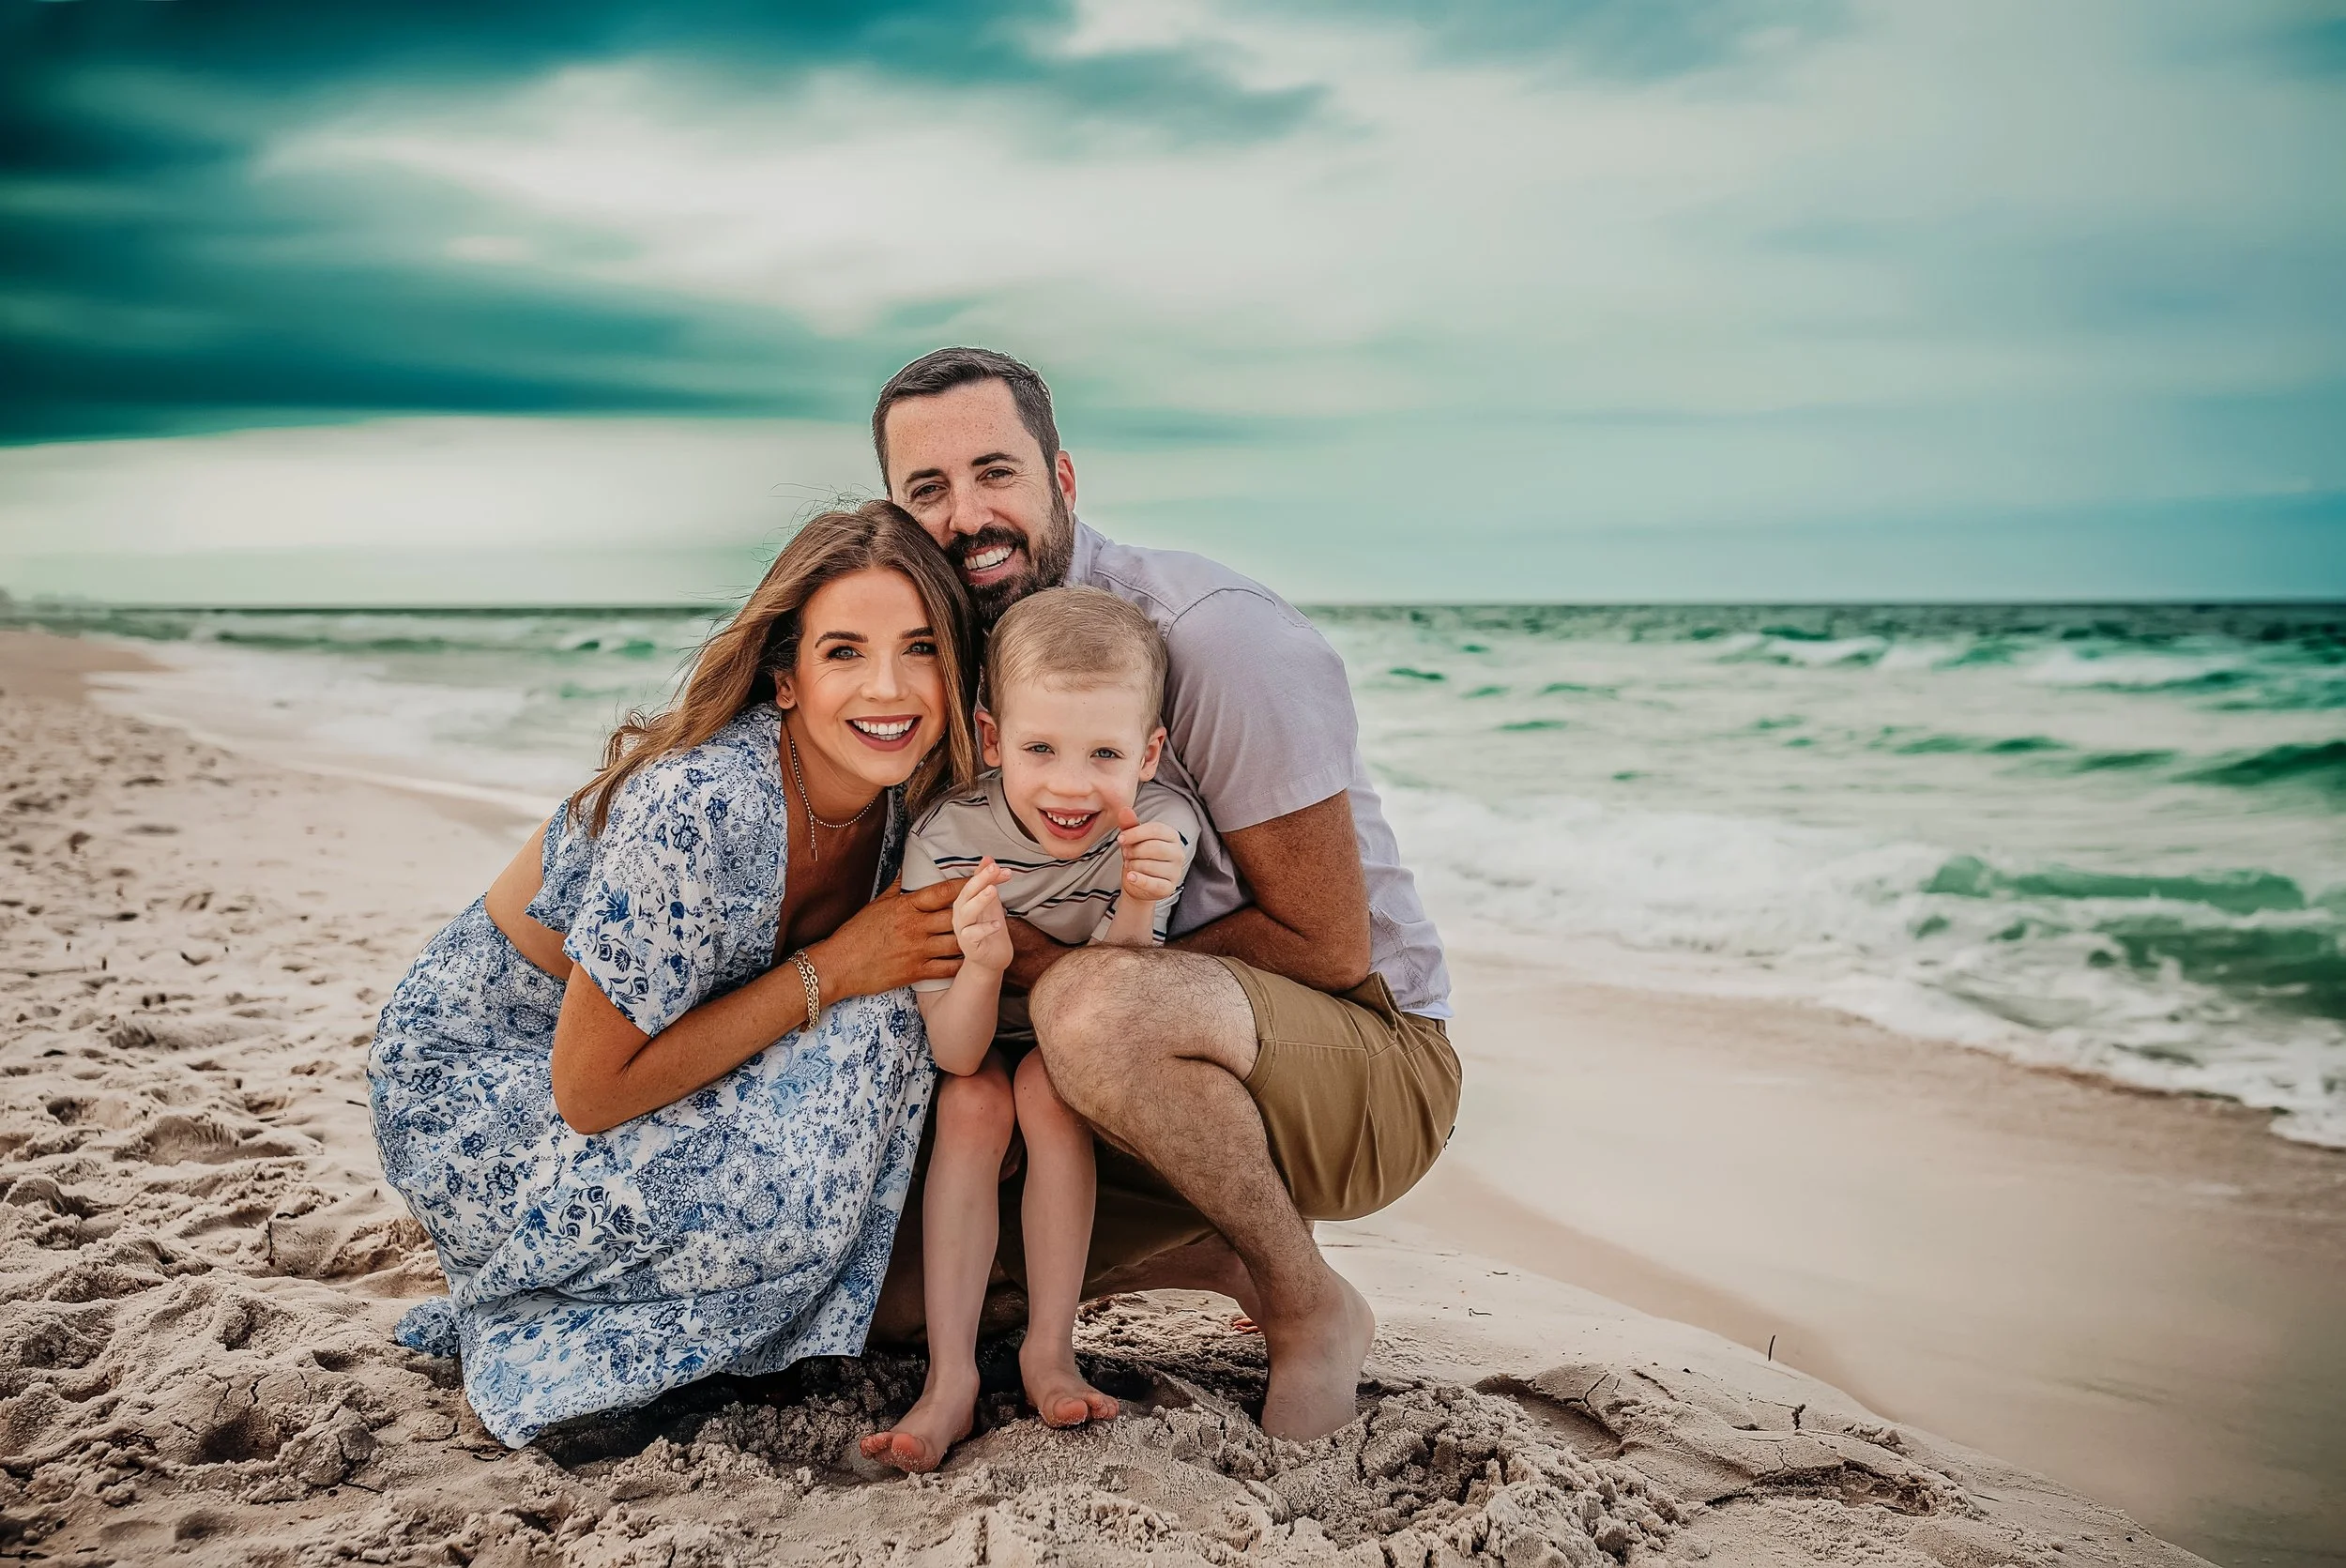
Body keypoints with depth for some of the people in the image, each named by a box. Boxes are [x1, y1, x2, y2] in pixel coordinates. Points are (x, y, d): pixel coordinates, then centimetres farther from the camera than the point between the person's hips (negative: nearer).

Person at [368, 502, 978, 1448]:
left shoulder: (906, 797, -11)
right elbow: (590, 1092, -26)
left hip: (654, 1058, 7)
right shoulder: (703, 806, -32)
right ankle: (531, 1336, -2)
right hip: (471, 1093, -7)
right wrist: (828, 974, -27)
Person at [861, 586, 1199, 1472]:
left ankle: (1050, 1349, -17)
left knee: (1048, 1078, -28)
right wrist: (982, 964, -49)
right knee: (973, 1101, -29)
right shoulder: (945, 842, -30)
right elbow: (956, 1053, -28)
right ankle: (950, 1376, -24)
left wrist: (1135, 909, -43)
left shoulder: (1159, 830, -27)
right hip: (978, 1053, 0)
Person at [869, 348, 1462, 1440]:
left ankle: (1311, 1306, -12)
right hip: (1173, 1080, 7)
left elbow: (1328, 946, -20)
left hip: (1375, 1062, -7)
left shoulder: (1210, 633, -20)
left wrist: (1065, 961, -19)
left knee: (1094, 1009, -38)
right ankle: (1233, 1261, 10)